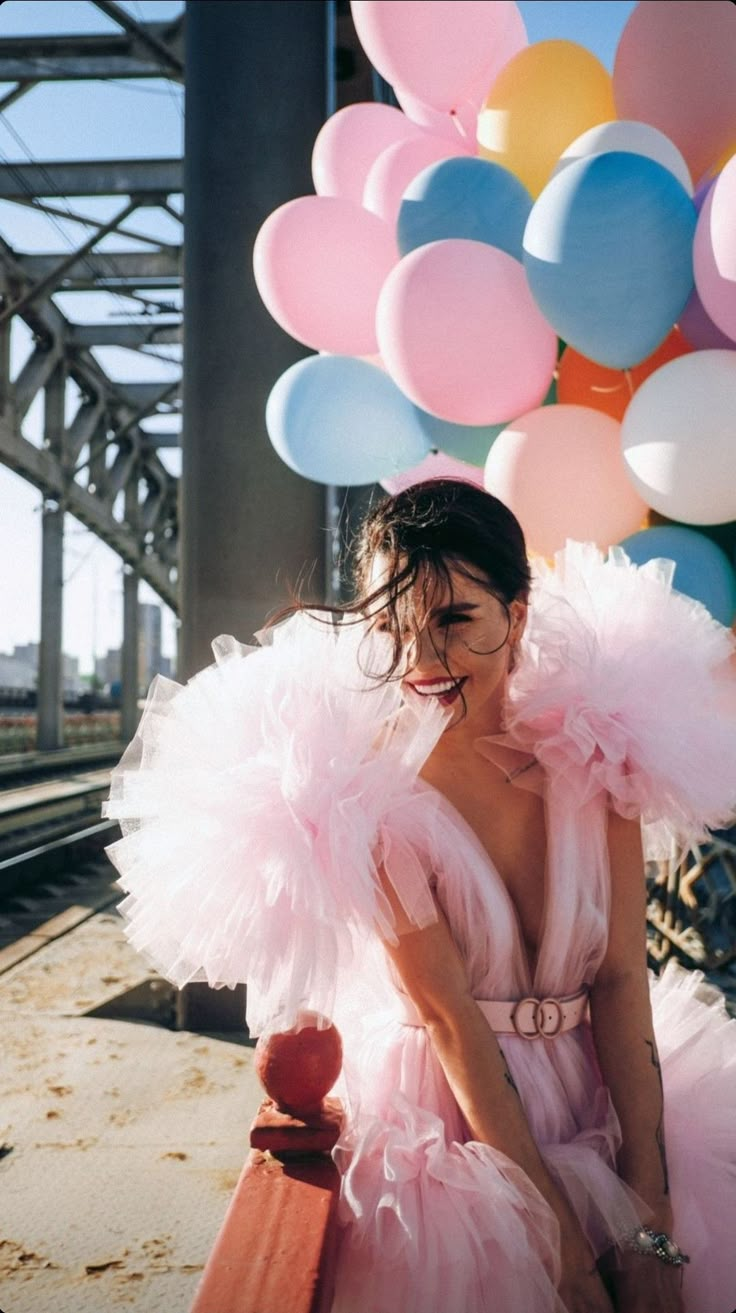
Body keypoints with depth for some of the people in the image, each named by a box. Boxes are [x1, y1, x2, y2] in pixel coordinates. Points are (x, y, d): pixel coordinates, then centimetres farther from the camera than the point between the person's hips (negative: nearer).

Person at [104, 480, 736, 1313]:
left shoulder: (595, 743, -6)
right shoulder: (371, 793, -15)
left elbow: (623, 977, -6)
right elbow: (449, 1016, -15)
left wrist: (650, 1223, -11)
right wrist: (565, 1241, -14)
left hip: (609, 1102, 3)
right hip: (444, 1115, -3)